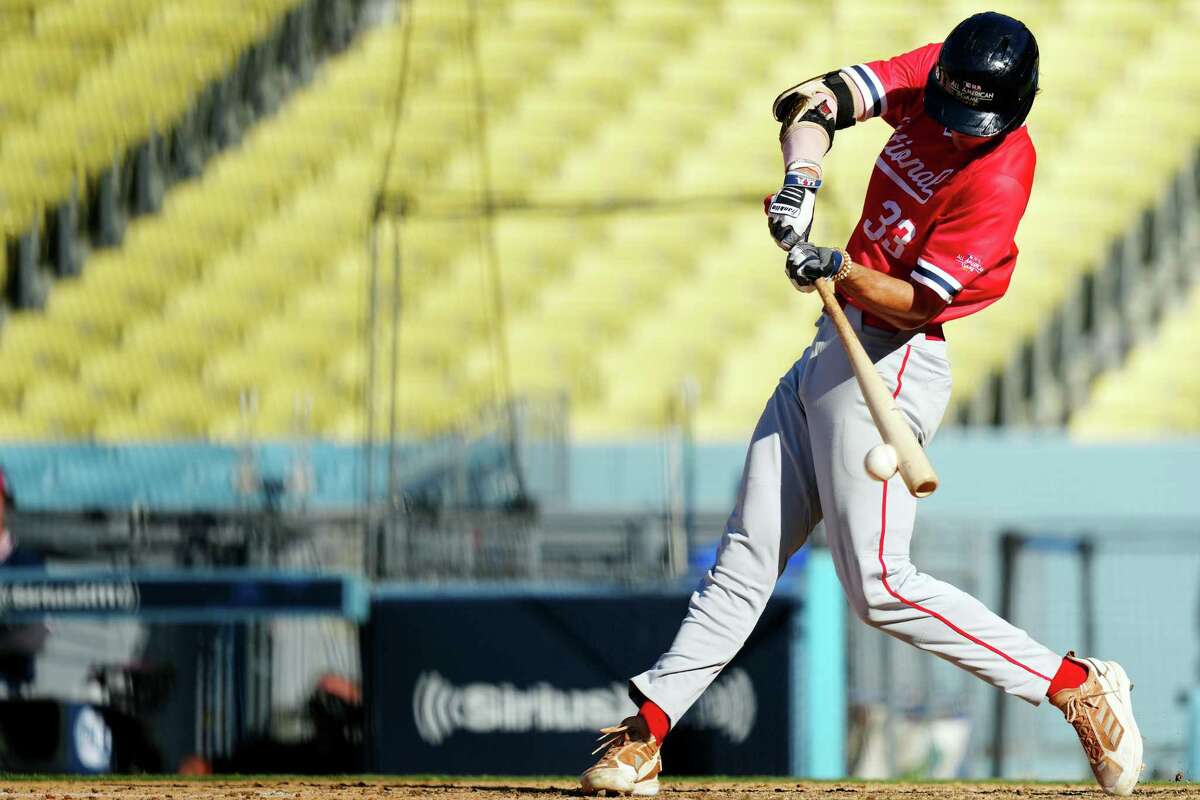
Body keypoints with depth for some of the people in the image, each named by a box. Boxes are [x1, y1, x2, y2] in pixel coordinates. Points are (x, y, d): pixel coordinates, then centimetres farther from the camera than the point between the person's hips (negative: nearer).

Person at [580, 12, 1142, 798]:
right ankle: (645, 732, 12)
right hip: (832, 352, 8)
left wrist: (839, 269, -35)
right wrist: (801, 178, -20)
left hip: (889, 368, -8)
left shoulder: (998, 176, -20)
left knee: (880, 585, -13)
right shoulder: (928, 76, 1)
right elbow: (811, 101, -2)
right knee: (747, 556, 9)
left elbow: (917, 303, -21)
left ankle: (1079, 688, -7)